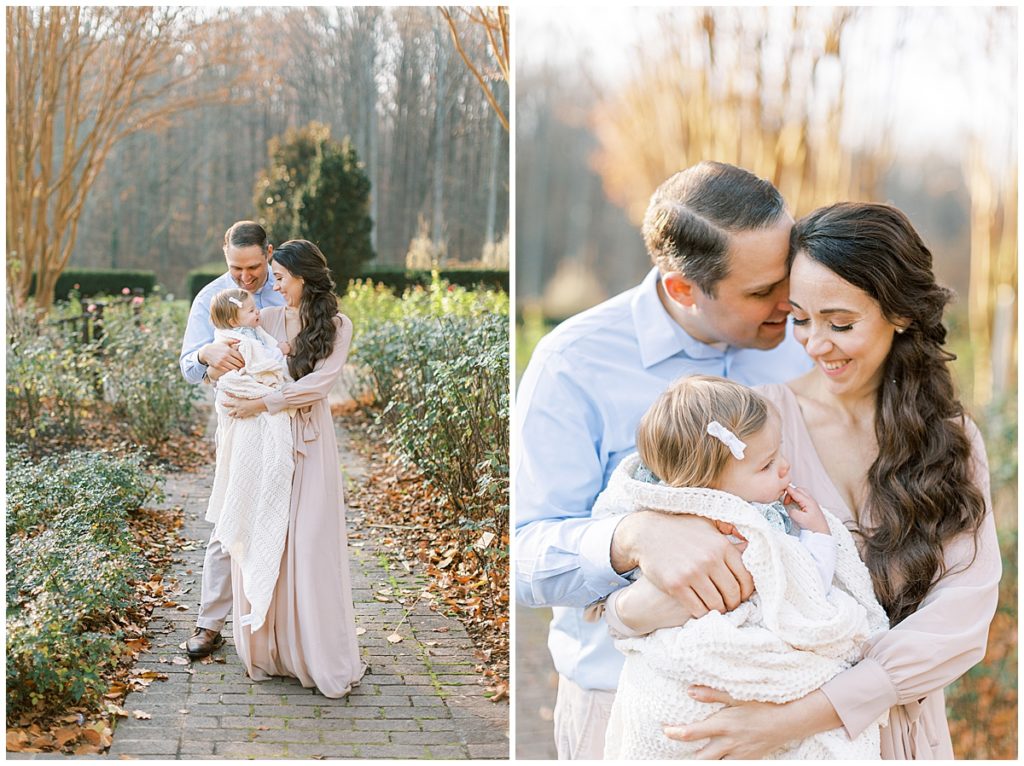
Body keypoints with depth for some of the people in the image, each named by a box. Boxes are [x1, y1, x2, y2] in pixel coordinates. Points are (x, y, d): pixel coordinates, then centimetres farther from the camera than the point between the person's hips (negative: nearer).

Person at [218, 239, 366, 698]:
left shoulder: (336, 326, 1)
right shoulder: (266, 320, 8)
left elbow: (319, 382, -11)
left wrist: (262, 404, -17)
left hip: (310, 444, -3)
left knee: (311, 547, -5)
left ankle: (325, 660, 2)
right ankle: (267, 651, 11)